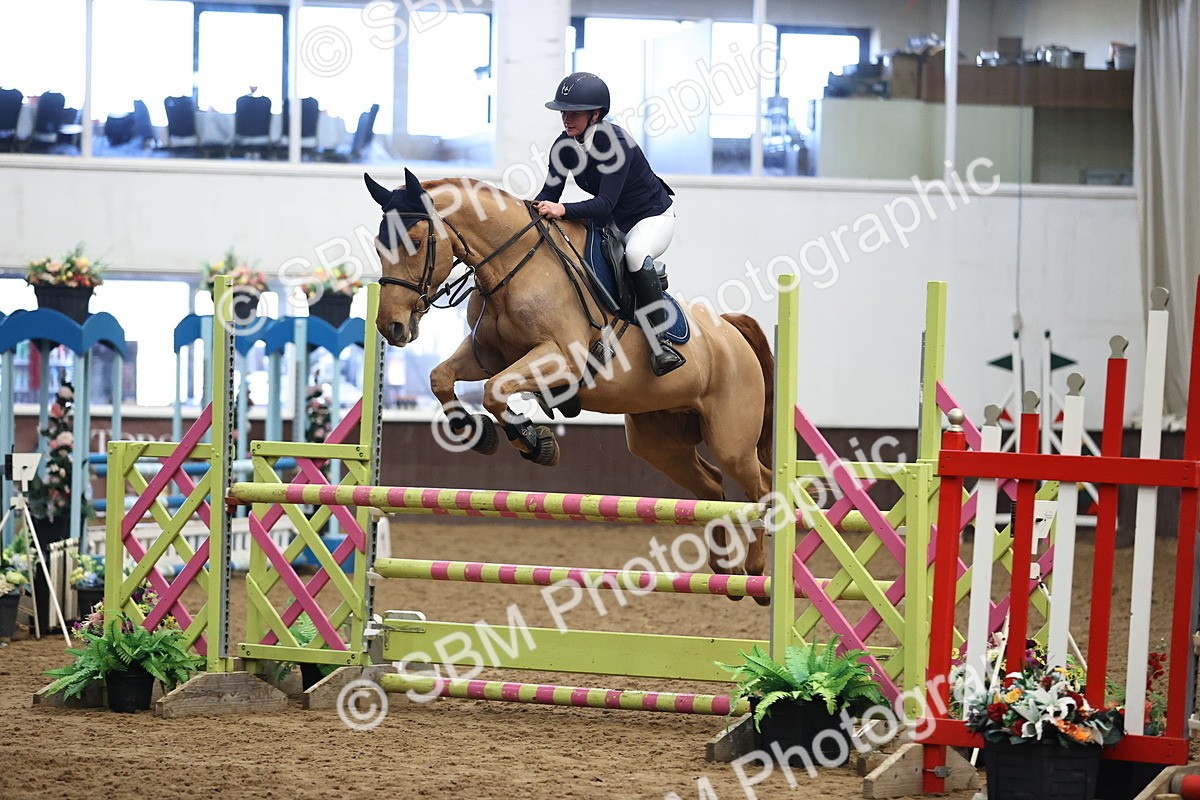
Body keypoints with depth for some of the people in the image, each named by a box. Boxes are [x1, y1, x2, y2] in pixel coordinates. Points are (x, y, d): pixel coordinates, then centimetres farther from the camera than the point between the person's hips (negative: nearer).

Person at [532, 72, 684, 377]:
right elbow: (550, 193, -8)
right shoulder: (565, 145, -9)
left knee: (635, 253, -38)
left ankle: (658, 343, -37)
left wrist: (562, 210, -52)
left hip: (653, 217, -8)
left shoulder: (616, 143, -30)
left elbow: (605, 203, -37)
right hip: (613, 222, 8)